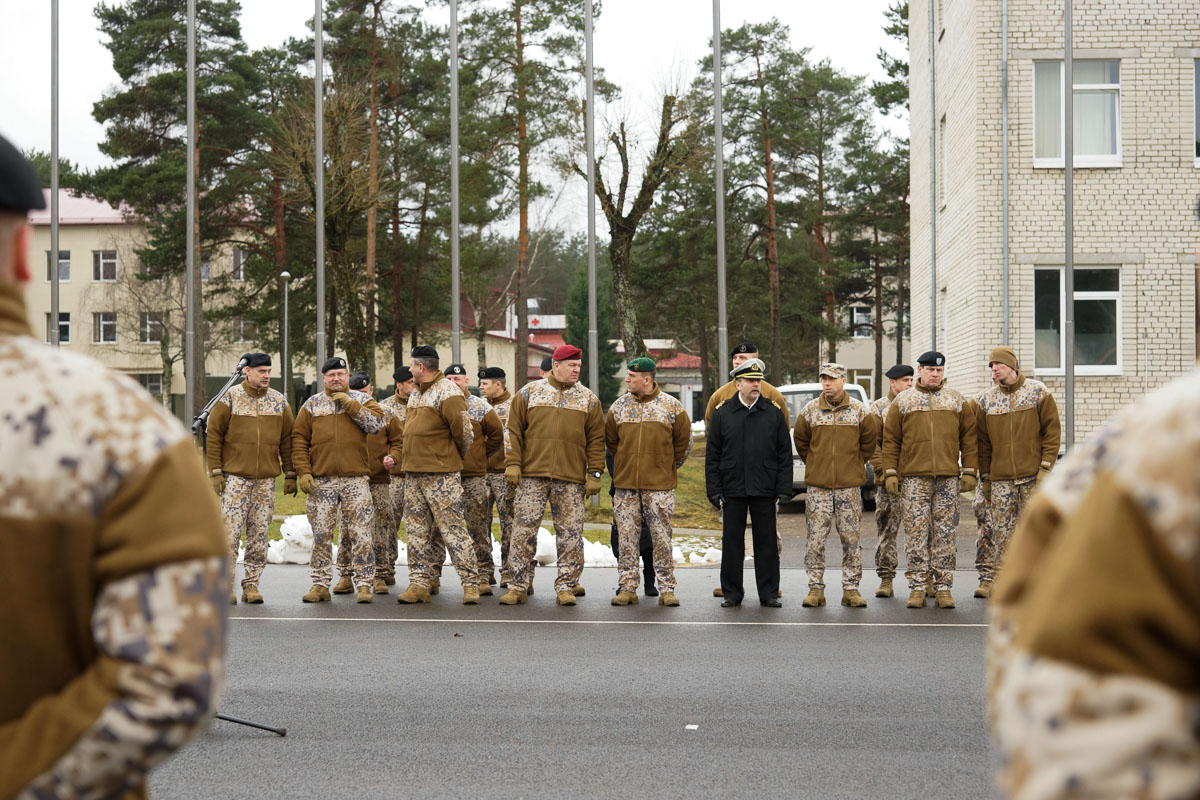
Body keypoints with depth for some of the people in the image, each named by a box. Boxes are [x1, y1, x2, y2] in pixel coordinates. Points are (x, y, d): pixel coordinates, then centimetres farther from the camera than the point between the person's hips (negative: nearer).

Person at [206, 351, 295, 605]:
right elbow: (213, 435, 0)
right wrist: (215, 472, -5)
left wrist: (290, 475, 8)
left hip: (266, 479, 3)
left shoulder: (279, 402, 10)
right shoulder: (230, 399, 0)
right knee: (230, 531, -7)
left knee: (259, 534, 4)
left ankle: (251, 584, 11)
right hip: (235, 477, -3)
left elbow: (287, 439, 13)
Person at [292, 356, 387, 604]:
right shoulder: (312, 405, 11)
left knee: (361, 534, -3)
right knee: (321, 534, 5)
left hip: (356, 479, -1)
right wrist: (303, 472, -3)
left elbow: (378, 424, -8)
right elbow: (299, 440, 8)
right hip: (321, 480, 2)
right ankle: (320, 584, 13)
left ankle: (364, 584, 4)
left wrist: (350, 405, -11)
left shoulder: (362, 400, 9)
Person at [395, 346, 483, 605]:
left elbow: (464, 432, -13)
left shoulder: (448, 392, -12)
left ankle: (470, 583, -3)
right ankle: (420, 582, 13)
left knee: (452, 530, -7)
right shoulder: (415, 394, 17)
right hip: (413, 474, 9)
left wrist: (456, 458, 3)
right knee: (418, 532, 8)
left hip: (441, 475, -9)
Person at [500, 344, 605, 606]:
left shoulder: (588, 399, 9)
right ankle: (518, 586, 6)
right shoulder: (529, 393, 7)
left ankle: (566, 586, 10)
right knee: (524, 530, -1)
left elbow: (596, 440, 8)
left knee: (570, 533, 1)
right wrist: (513, 464, -1)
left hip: (571, 478, 1)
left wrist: (594, 474, 1)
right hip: (532, 475, -1)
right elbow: (514, 431, 7)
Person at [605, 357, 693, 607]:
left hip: (660, 485, -2)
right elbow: (610, 440, 19)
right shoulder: (619, 406, 6)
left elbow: (684, 441, 9)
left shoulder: (671, 406, -1)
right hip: (625, 484, 3)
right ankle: (627, 588, 9)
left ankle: (667, 589, 7)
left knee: (662, 539, 0)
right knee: (626, 539, 3)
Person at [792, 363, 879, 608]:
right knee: (816, 539, -1)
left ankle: (851, 588, 10)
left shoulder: (860, 410, 2)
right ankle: (816, 588, 6)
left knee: (851, 538, 3)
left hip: (850, 484, 0)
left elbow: (869, 439, 13)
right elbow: (800, 439, 17)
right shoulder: (809, 410, 4)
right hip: (818, 486, 0)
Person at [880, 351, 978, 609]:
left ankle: (943, 587, 7)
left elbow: (968, 438, 10)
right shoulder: (903, 401, 8)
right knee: (916, 533, -2)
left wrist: (969, 471, 3)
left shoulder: (957, 401, 11)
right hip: (913, 478, -1)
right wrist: (890, 473, 0)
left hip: (948, 478, 1)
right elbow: (890, 439, 7)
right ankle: (917, 587, 3)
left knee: (945, 534, 2)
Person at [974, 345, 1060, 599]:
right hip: (1000, 478, 2)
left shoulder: (1038, 392, 1)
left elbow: (1052, 430, 0)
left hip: (1033, 476, -2)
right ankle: (989, 578, 1)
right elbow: (983, 442, 13)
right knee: (999, 530, -1)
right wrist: (985, 477, 8)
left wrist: (1045, 467, -8)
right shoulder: (986, 400, 9)